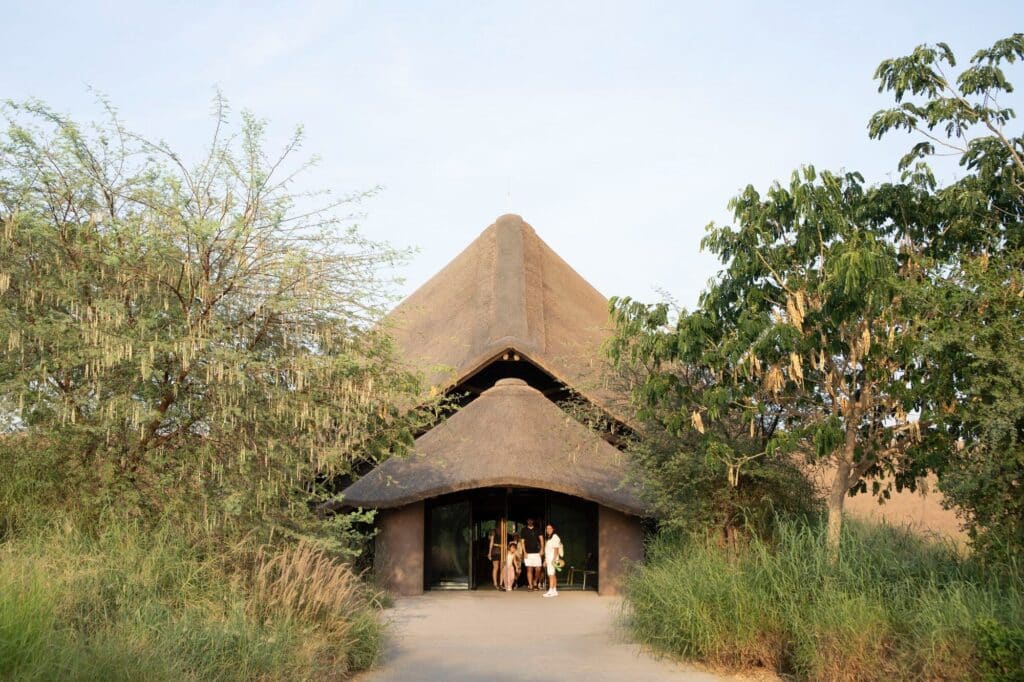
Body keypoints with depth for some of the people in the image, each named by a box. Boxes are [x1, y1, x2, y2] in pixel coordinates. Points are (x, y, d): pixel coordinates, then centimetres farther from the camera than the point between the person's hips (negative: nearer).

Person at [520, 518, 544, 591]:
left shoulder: (537, 529, 11)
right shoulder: (524, 530, 5)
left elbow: (541, 539, 5)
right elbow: (522, 542, 4)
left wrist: (542, 549, -9)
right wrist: (524, 552, -7)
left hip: (536, 552, 2)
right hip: (528, 553, -2)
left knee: (538, 569, -3)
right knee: (529, 569, -4)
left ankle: (535, 582, 20)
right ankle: (530, 586, 0)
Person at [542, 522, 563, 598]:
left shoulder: (555, 537, -9)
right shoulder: (548, 538, 18)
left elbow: (556, 549, -15)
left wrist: (554, 560, -21)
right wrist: (545, 560, 16)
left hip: (553, 558, -9)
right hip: (548, 559, 9)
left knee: (551, 574, -12)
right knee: (552, 575, 9)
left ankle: (551, 591, -15)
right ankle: (555, 591, 11)